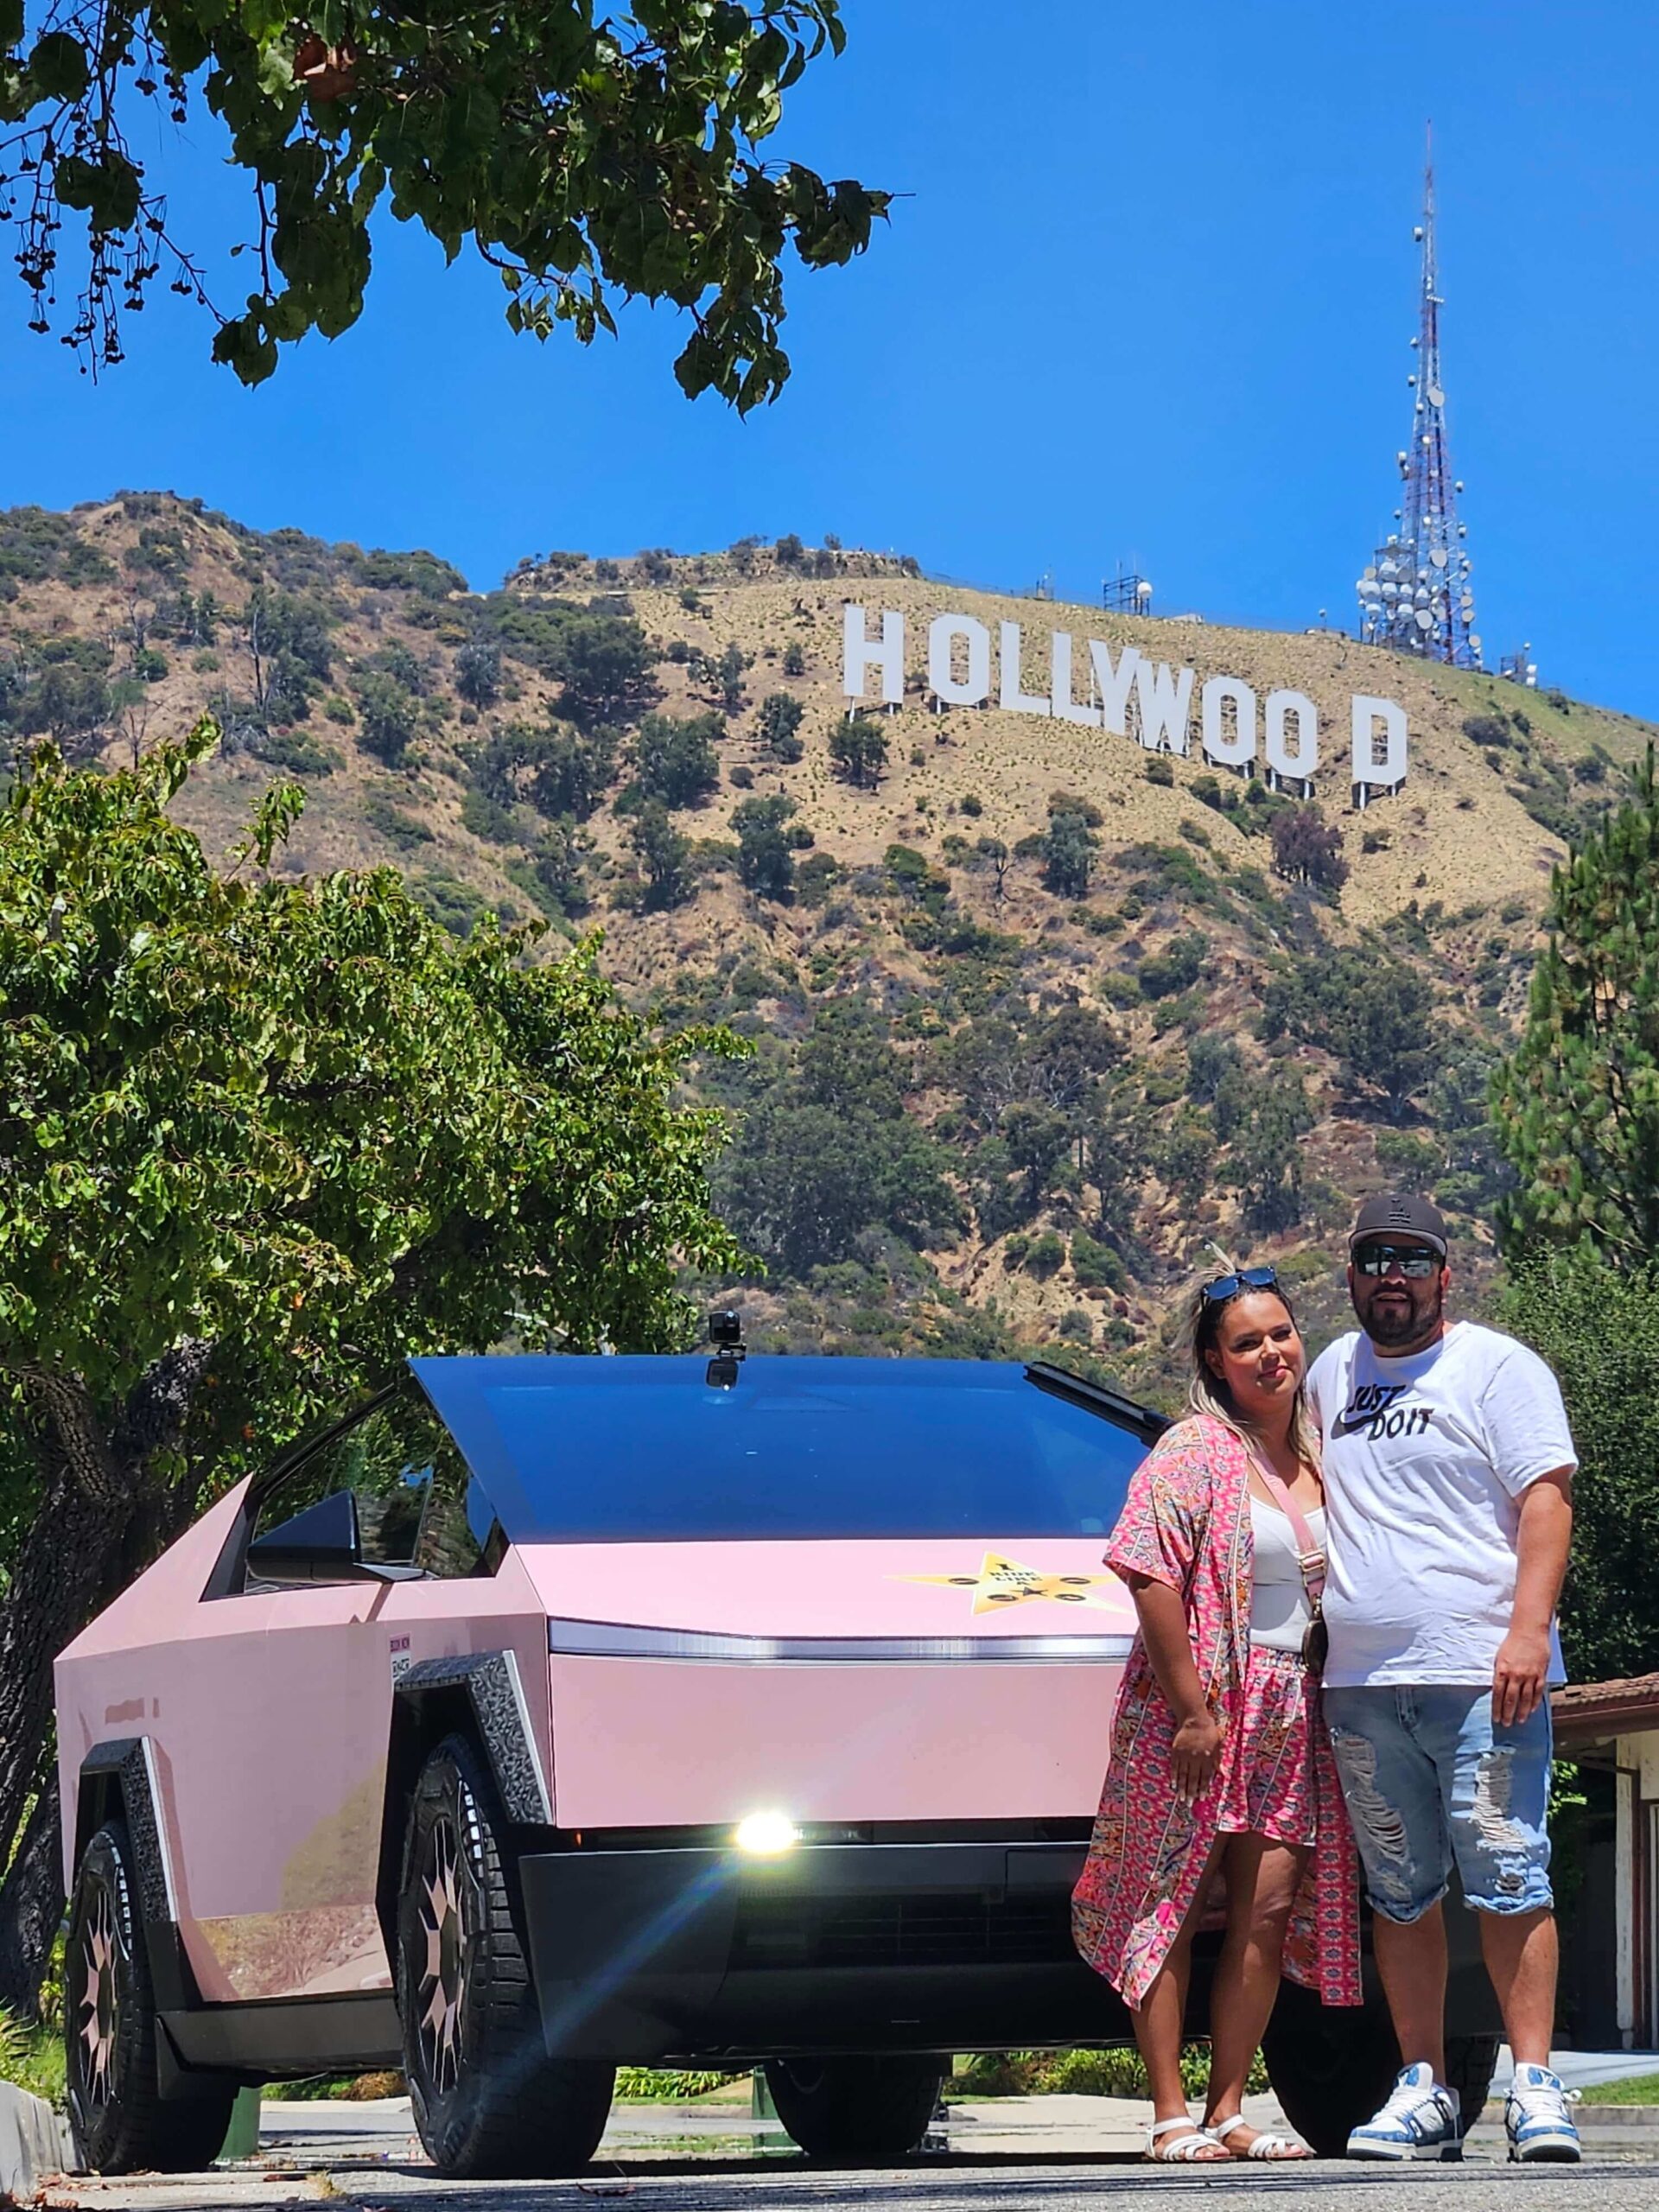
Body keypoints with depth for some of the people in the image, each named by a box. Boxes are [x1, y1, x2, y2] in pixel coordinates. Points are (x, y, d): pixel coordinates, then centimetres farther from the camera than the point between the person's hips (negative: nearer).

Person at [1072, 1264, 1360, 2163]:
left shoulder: (1316, 1457, 12)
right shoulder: (1195, 1450, -8)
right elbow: (1150, 1575, -17)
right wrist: (1191, 1706, -20)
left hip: (1289, 1714, 6)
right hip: (1196, 1708, -6)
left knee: (1270, 1911, 1)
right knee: (1173, 1910, -3)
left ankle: (1226, 2112, 8)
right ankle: (1171, 2117, 0)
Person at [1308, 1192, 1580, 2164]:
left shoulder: (1496, 1367, 2)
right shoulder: (1333, 1373, 19)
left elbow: (1546, 1498, -6)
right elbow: (1308, 1492, 29)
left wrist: (1527, 1630, -18)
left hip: (1480, 1676, -5)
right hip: (1359, 1684, 5)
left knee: (1509, 1881, -8)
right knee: (1400, 1897, 6)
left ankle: (1535, 2085, -6)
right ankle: (1424, 2092, 10)